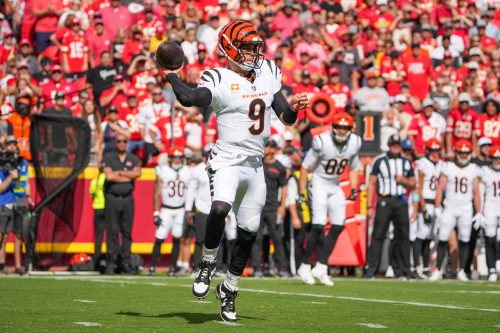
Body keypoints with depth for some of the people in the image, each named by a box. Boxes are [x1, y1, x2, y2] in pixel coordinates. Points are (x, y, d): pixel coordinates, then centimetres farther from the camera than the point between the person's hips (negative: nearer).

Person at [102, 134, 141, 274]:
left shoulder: (133, 159, 13)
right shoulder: (108, 157, 4)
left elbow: (137, 173, -7)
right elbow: (109, 176, -11)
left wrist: (119, 173, -8)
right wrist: (128, 177, -4)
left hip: (128, 198, 3)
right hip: (112, 198, -3)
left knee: (127, 232, 3)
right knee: (112, 232, -5)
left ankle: (126, 263, 6)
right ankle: (110, 263, -3)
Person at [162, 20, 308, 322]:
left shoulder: (268, 73, 10)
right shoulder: (220, 80, -9)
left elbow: (286, 118, 14)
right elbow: (189, 98, -28)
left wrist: (293, 108, -7)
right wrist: (172, 75, -17)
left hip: (255, 166, 6)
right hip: (227, 161, -6)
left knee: (249, 232, 8)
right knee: (220, 208, -32)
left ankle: (229, 290, 25)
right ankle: (208, 266, -7)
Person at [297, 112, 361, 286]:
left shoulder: (354, 143, -5)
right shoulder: (322, 142, -21)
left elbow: (353, 168, 12)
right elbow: (306, 167, -13)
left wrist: (354, 189, 1)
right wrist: (301, 193, -14)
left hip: (335, 187, 6)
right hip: (319, 184, -6)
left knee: (338, 226, -2)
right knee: (319, 226, -15)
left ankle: (321, 267, 3)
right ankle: (305, 266, -1)